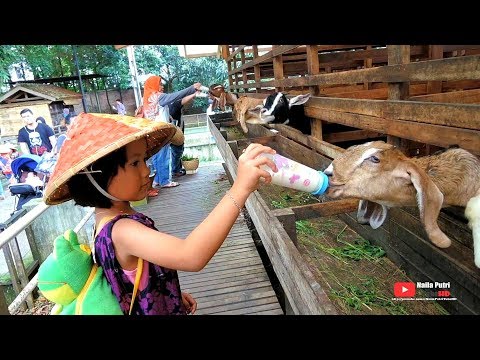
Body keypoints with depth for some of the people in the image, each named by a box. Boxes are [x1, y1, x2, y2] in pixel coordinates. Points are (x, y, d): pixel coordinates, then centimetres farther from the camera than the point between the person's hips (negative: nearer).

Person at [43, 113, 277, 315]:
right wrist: (240, 189, -57)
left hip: (159, 305, 8)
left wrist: (174, 294, 12)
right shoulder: (122, 230, -37)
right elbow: (191, 256, -54)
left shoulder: (109, 219, -5)